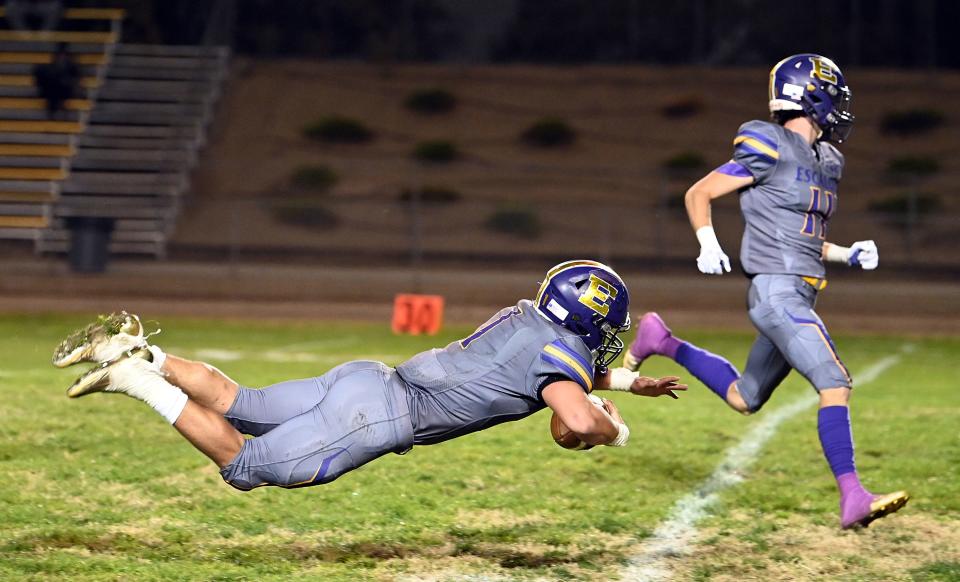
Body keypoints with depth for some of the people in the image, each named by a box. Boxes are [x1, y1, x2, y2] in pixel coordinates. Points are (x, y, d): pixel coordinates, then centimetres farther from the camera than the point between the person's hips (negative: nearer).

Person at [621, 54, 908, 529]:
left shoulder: (823, 162, 16)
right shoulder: (769, 150, -9)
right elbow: (698, 193, -1)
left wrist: (848, 254, 9)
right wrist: (708, 245, -14)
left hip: (798, 297, 9)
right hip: (775, 291, -9)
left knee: (744, 398, 21)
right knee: (835, 383, -19)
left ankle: (661, 342, 36)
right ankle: (852, 498, -21)